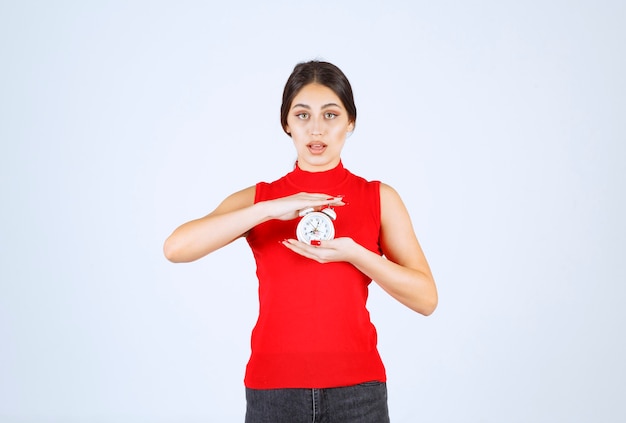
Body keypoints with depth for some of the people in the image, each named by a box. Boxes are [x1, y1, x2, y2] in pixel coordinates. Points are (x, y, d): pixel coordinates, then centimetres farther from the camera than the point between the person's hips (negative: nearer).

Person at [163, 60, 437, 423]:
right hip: (274, 390, 1)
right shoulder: (257, 199, 4)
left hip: (355, 389, 0)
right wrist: (269, 209, -19)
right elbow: (175, 248, -11)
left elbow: (426, 298, -2)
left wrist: (352, 253, -16)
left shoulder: (380, 198, 3)